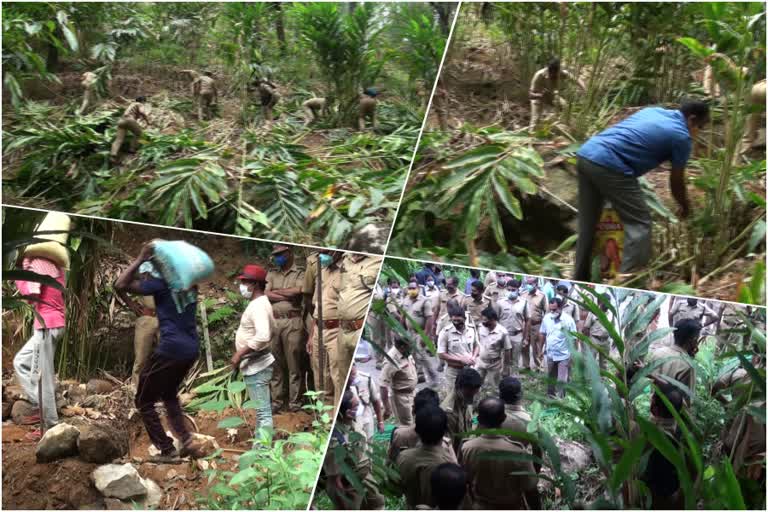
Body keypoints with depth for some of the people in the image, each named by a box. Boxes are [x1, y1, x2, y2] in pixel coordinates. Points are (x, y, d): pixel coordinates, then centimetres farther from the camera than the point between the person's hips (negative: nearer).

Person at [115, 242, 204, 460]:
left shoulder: (161, 283, -8)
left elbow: (120, 284, -13)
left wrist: (140, 259, -8)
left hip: (170, 350, -7)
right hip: (191, 349, 7)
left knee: (144, 401, 9)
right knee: (169, 394, 28)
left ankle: (167, 450, 6)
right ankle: (186, 440, 12)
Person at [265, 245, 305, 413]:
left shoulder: (300, 272, 4)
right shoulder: (272, 273, 16)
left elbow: (298, 290, -12)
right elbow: (266, 294, 4)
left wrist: (276, 291, 0)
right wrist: (288, 296, -5)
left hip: (292, 322, -4)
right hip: (273, 321, 4)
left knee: (294, 363, -1)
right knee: (276, 363, 6)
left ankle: (294, 401, 5)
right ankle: (277, 400, 13)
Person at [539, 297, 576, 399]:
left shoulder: (568, 320, -18)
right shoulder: (546, 318, -6)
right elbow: (542, 334, 7)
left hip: (564, 356, -4)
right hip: (550, 354, 5)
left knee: (562, 381, -1)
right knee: (551, 379, 20)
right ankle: (550, 397, 38)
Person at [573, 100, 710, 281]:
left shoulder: (654, 111, 26)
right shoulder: (682, 137, 5)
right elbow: (676, 181, 14)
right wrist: (685, 207, 32)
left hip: (585, 154, 9)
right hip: (609, 166, -8)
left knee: (588, 225, 17)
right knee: (639, 223, 2)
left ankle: (580, 281, 25)